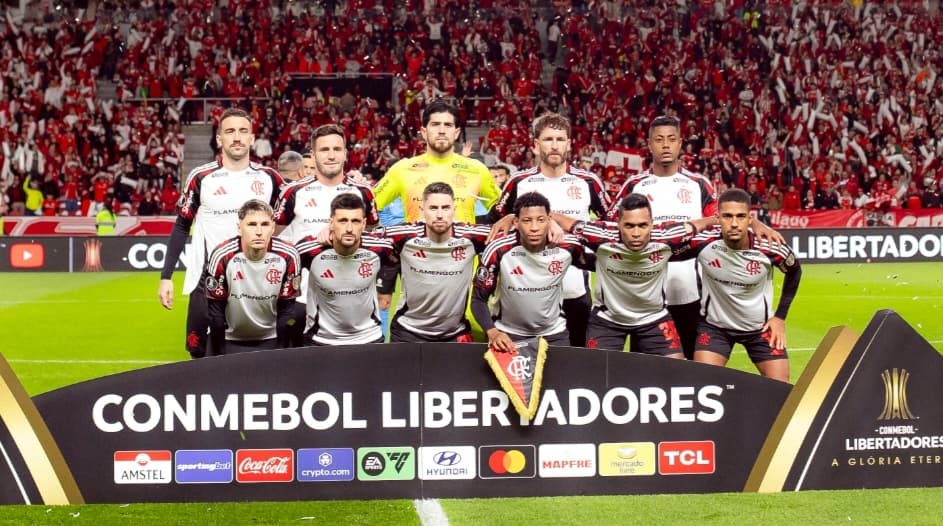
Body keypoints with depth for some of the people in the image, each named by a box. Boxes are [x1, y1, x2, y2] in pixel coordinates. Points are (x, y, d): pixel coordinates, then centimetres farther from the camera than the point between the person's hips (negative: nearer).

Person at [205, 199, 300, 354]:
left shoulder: (287, 256, -17)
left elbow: (286, 311, -7)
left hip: (270, 341, 1)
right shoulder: (222, 256, -21)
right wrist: (219, 358, -7)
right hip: (230, 340, -1)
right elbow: (216, 312, -11)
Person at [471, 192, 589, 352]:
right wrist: (492, 332, -29)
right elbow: (478, 299, -16)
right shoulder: (498, 250, -21)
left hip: (553, 333, 2)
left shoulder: (568, 247, -17)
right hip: (507, 333, -2)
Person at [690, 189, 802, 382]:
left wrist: (780, 316, -1)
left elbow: (794, 272, 0)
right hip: (714, 325, 0)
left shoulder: (771, 248, -23)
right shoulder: (703, 242, -26)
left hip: (760, 326, 1)